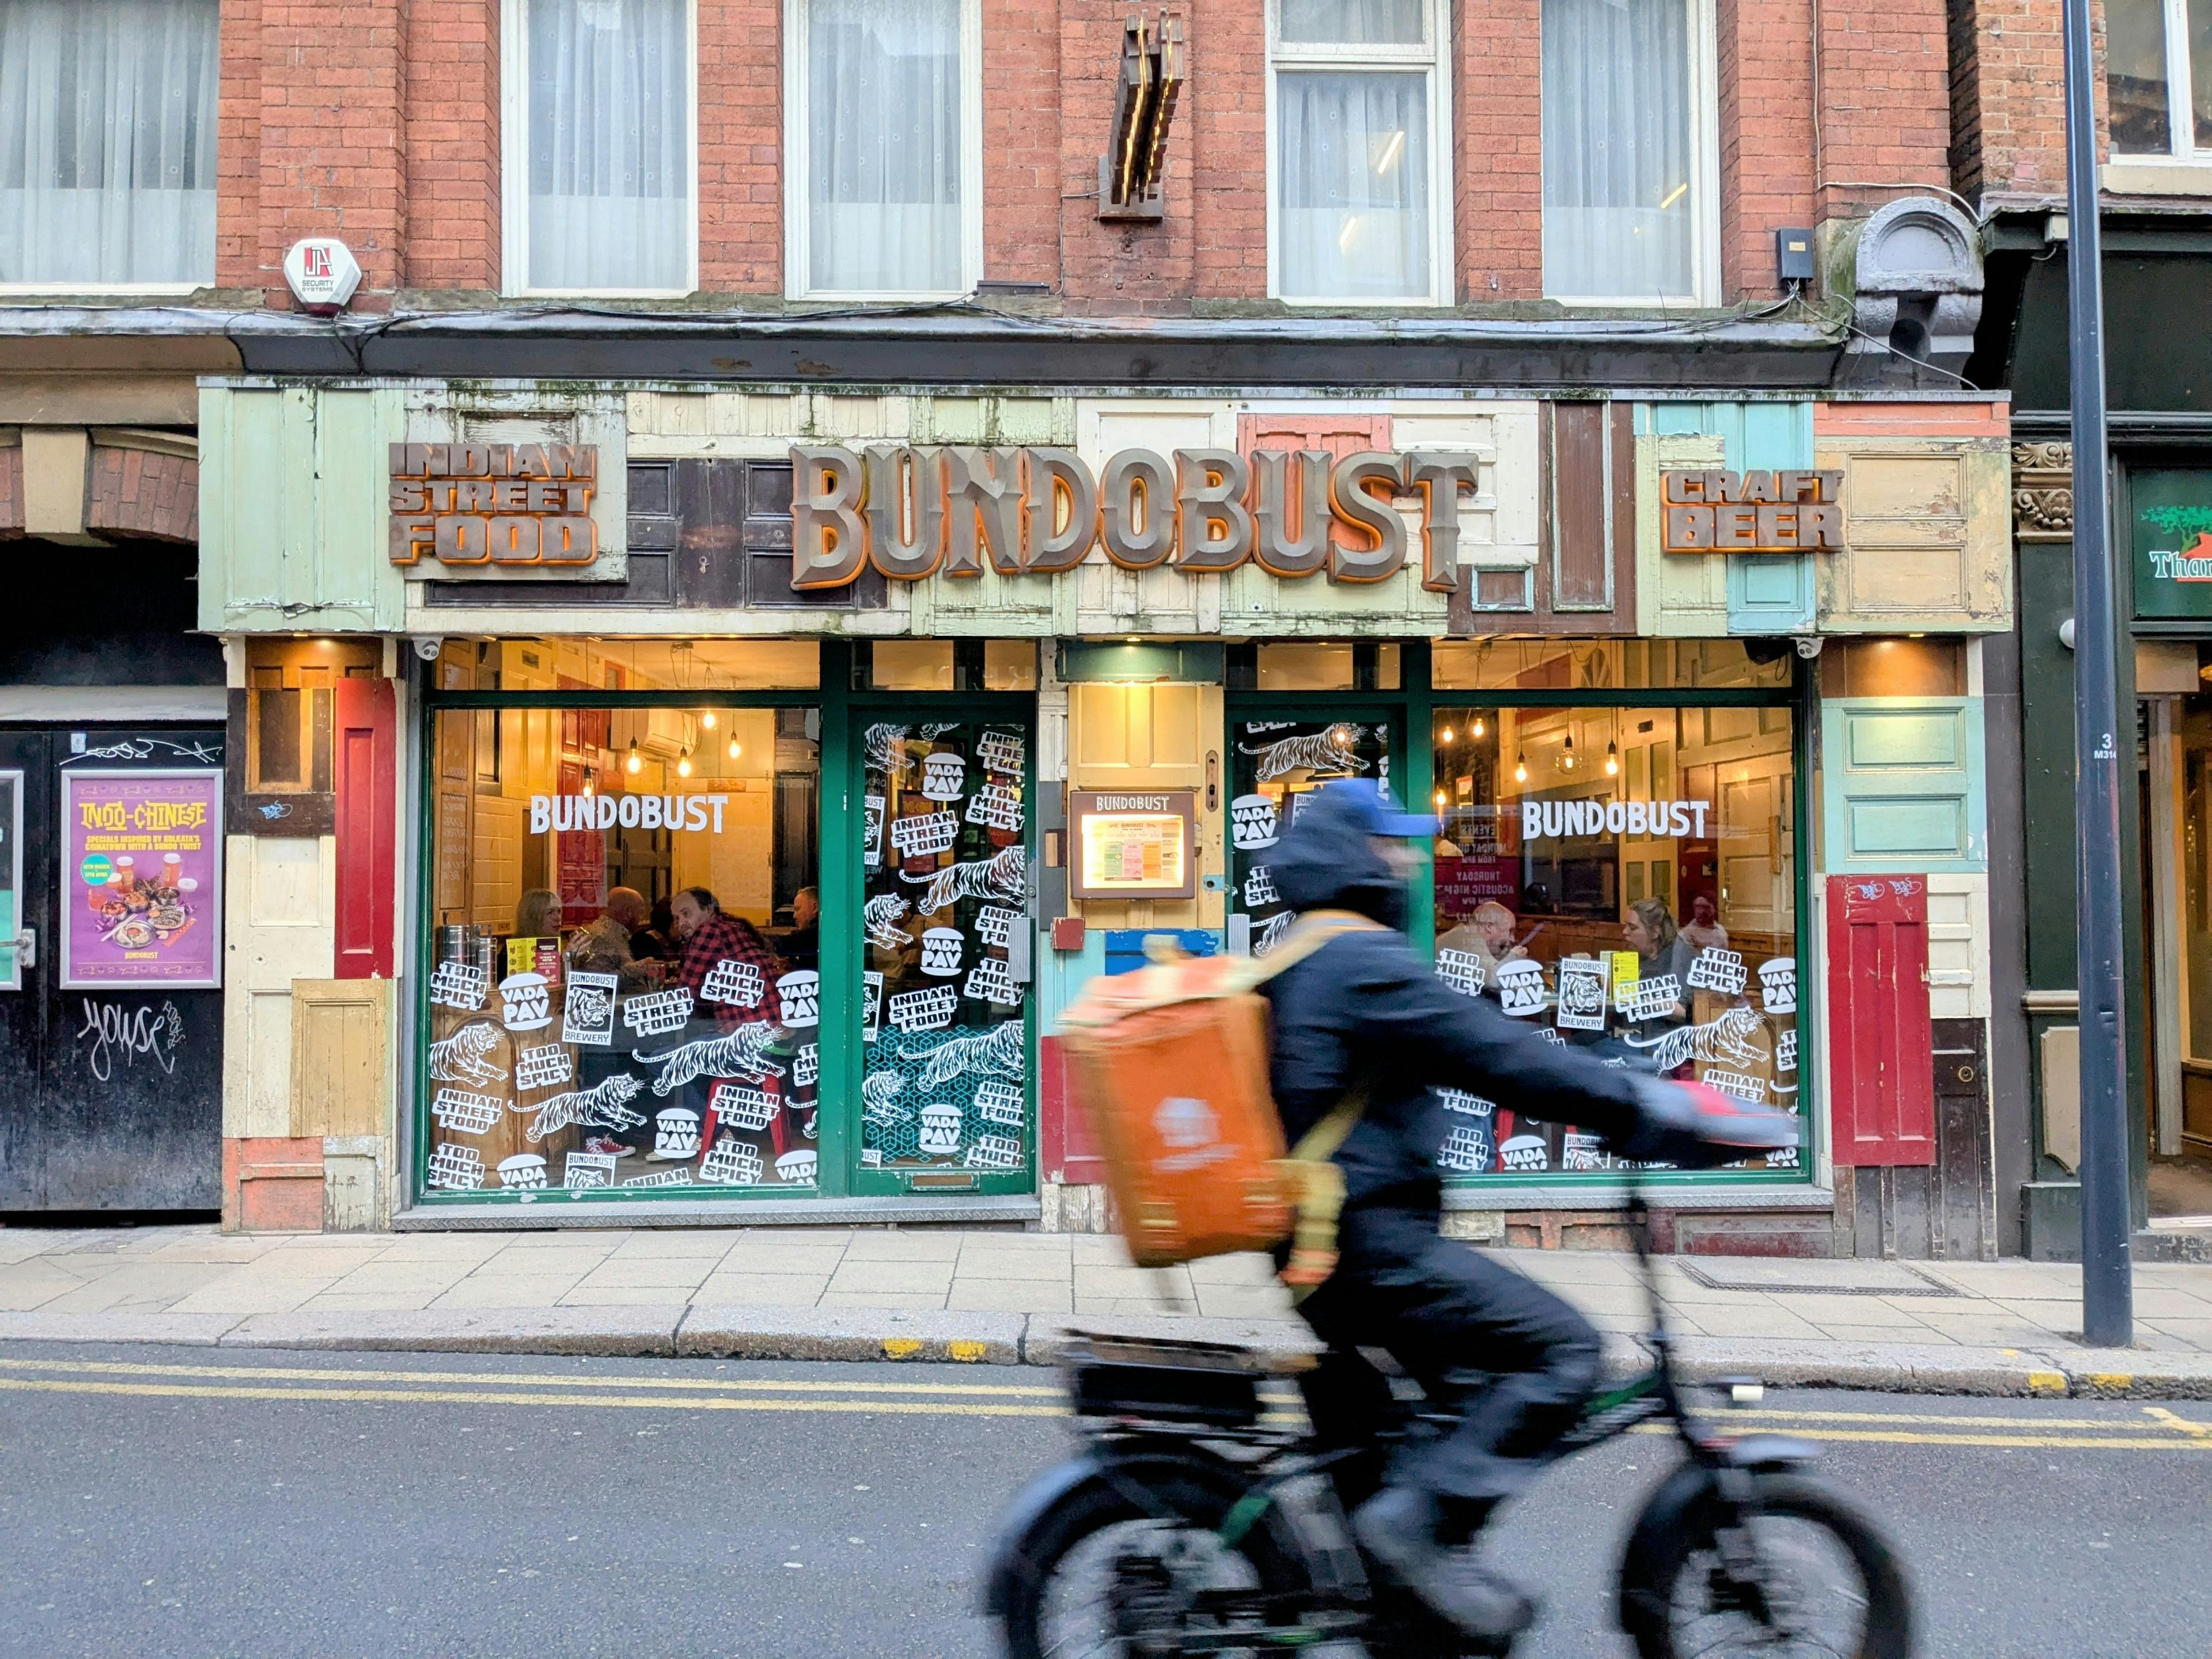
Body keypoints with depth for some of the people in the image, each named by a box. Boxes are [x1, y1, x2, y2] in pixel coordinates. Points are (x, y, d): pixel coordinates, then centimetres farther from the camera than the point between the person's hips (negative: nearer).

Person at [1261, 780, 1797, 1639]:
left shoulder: (1294, 966, 16)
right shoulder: (1367, 963, -16)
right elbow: (1505, 1057, -20)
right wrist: (1657, 1113, -17)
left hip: (1314, 1239, 11)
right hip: (1372, 1239, -11)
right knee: (1562, 1348, -11)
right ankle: (1424, 1519, -11)